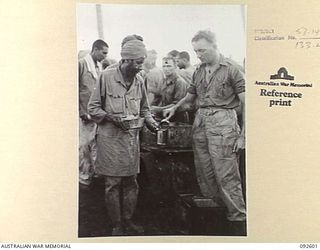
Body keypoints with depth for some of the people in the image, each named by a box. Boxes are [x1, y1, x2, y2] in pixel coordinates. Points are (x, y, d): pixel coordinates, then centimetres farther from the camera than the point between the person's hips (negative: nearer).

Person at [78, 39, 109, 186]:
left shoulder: (99, 66, 13)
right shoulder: (81, 64, -8)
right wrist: (82, 112, -13)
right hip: (85, 114, -6)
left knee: (94, 145, 11)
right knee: (84, 145, 0)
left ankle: (94, 173, 21)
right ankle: (84, 177, 11)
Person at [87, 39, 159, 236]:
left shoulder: (139, 81, 6)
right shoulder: (106, 77, -8)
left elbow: (144, 109, 18)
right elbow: (93, 108, -4)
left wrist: (151, 122, -1)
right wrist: (111, 118, -18)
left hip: (132, 137, 5)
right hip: (111, 138, -5)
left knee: (131, 182, 9)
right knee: (113, 183, 1)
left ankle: (128, 221, 24)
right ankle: (116, 225, 15)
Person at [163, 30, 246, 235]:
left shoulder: (231, 69, -4)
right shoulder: (199, 71, 15)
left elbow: (246, 103, -7)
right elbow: (191, 95, 30)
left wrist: (243, 135, -11)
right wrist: (175, 107, 13)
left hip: (223, 122, -6)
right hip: (200, 122, 7)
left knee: (226, 174, -7)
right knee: (204, 173, 9)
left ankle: (238, 219, 4)